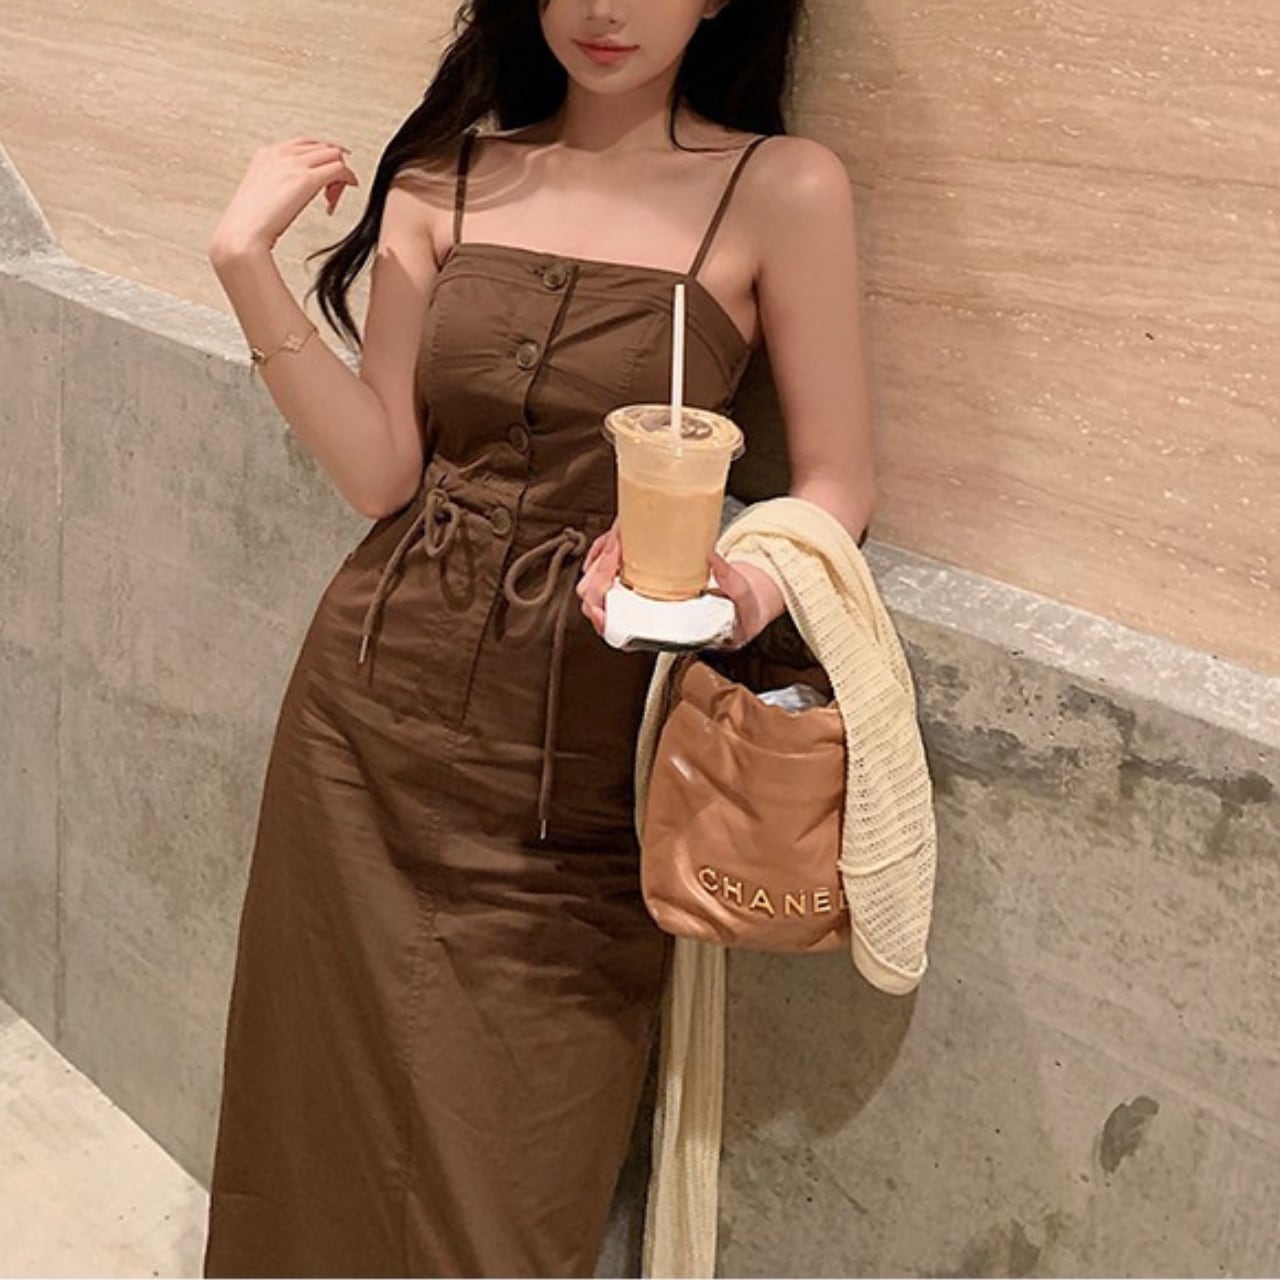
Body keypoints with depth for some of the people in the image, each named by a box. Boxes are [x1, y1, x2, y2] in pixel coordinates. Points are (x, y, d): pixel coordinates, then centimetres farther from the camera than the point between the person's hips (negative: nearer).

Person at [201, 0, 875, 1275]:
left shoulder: (781, 189, -5)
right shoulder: (446, 175, 4)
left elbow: (834, 483, -4)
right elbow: (381, 474, 0)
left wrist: (750, 584, -24)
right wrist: (246, 263, -8)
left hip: (578, 736, -3)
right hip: (374, 702, 3)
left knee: (508, 1173, 7)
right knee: (340, 1104, 15)